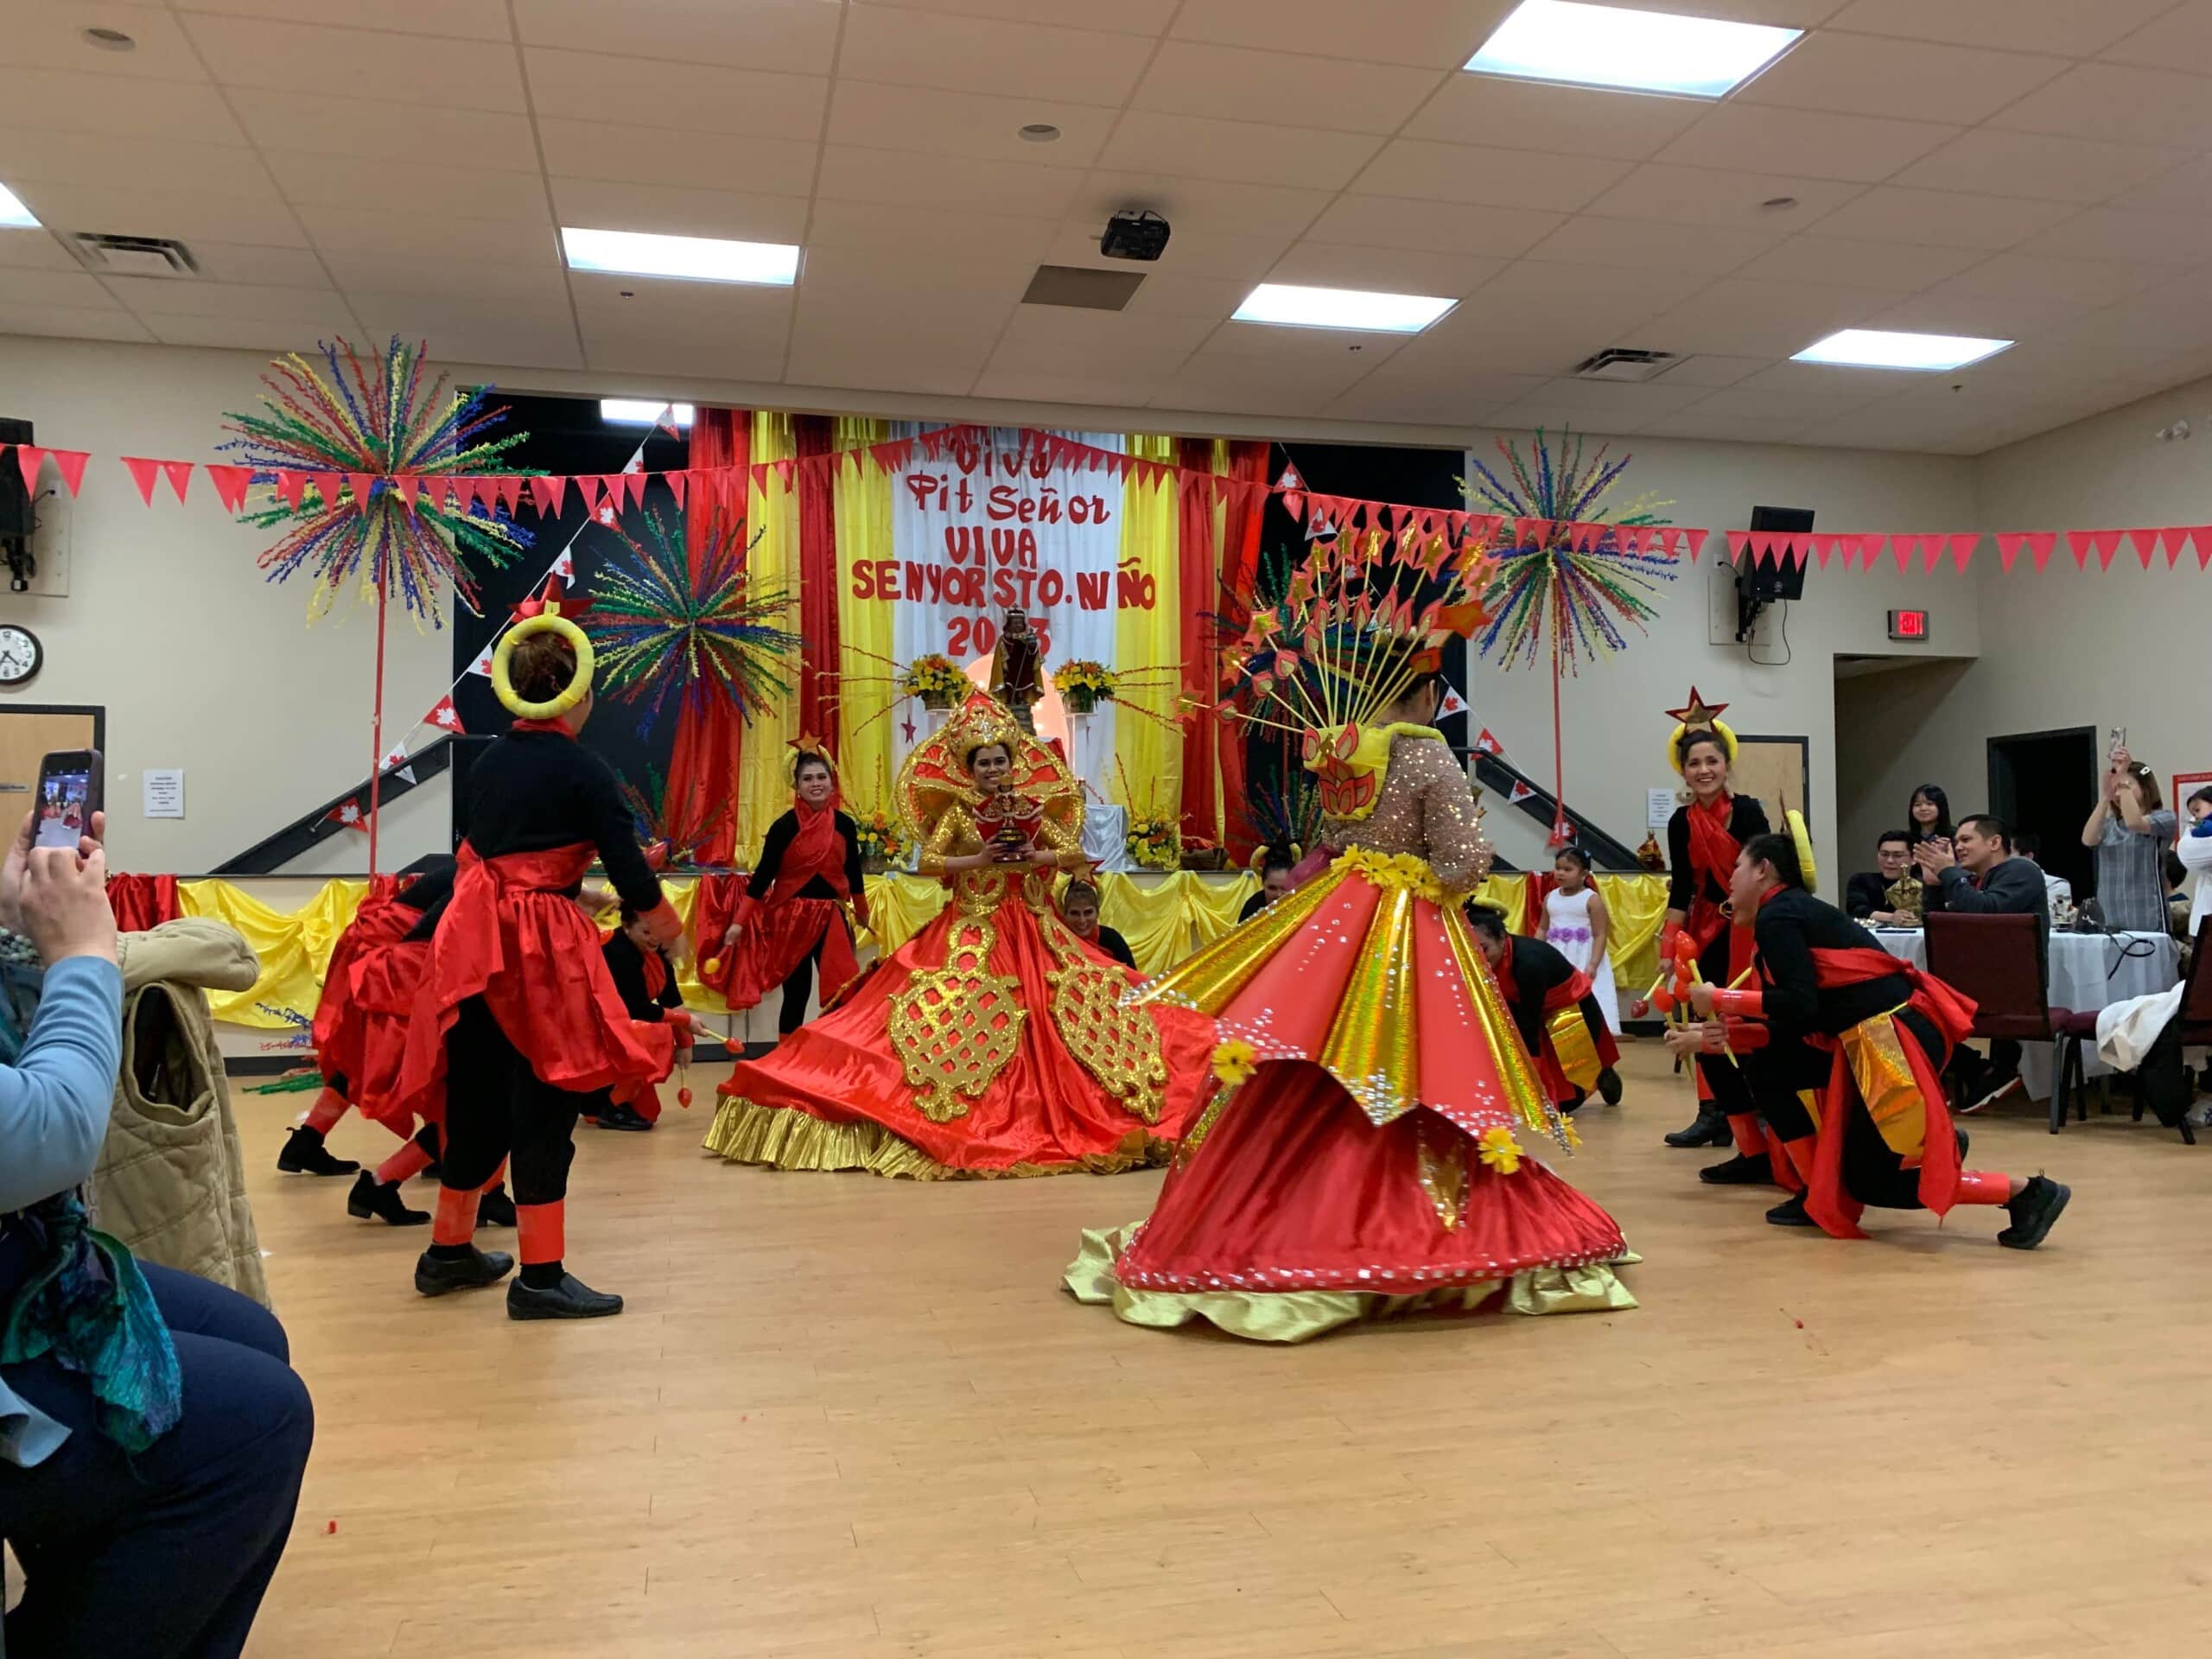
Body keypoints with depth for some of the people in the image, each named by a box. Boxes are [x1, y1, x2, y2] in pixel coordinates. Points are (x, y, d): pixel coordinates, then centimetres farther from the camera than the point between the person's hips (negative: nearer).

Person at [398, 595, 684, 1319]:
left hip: (472, 936, 7)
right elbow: (626, 862, -10)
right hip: (537, 945, -7)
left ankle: (449, 1250, 32)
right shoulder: (583, 768, -9)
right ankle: (540, 1276, 4)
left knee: (477, 1095, 18)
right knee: (542, 1105, -1)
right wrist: (661, 921, 9)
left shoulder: (487, 761, 11)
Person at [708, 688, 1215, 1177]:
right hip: (973, 932, -2)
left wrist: (1037, 856, -11)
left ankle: (1047, 1110, 10)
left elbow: (1075, 853, 6)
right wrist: (977, 860, -16)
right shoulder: (958, 811, 1)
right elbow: (927, 862, -7)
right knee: (971, 1018, -7)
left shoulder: (1034, 809, 7)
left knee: (1041, 1020, -2)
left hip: (1034, 931, 2)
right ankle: (982, 1120, 1)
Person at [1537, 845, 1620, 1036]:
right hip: (1555, 959, 5)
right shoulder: (1550, 898, 8)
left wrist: (1593, 964, -18)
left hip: (1583, 960, -5)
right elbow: (1542, 929, 15)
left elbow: (1601, 935, -10)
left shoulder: (1592, 899, -8)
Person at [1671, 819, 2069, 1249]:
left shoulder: (1776, 916, -9)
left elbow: (1800, 1006, -22)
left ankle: (2027, 1193, 1)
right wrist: (1711, 1037, 14)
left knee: (1868, 1182, 1)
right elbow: (1793, 1022, 17)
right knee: (1767, 1064, 14)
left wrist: (1719, 1000, -10)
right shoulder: (1793, 911, 19)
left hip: (1897, 1042, -10)